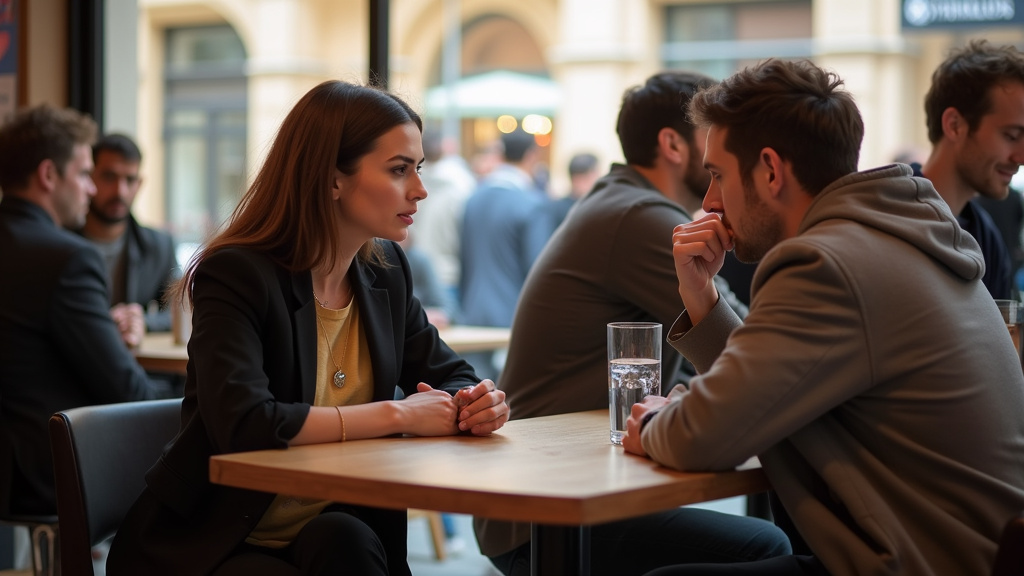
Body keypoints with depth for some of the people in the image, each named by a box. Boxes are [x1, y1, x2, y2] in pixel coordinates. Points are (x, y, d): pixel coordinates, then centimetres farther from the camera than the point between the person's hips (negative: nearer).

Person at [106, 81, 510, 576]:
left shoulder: (385, 269, 5)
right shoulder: (236, 274, -16)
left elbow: (446, 375, 17)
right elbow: (242, 422, -31)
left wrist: (474, 404, -9)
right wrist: (397, 415, -24)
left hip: (329, 531, 6)